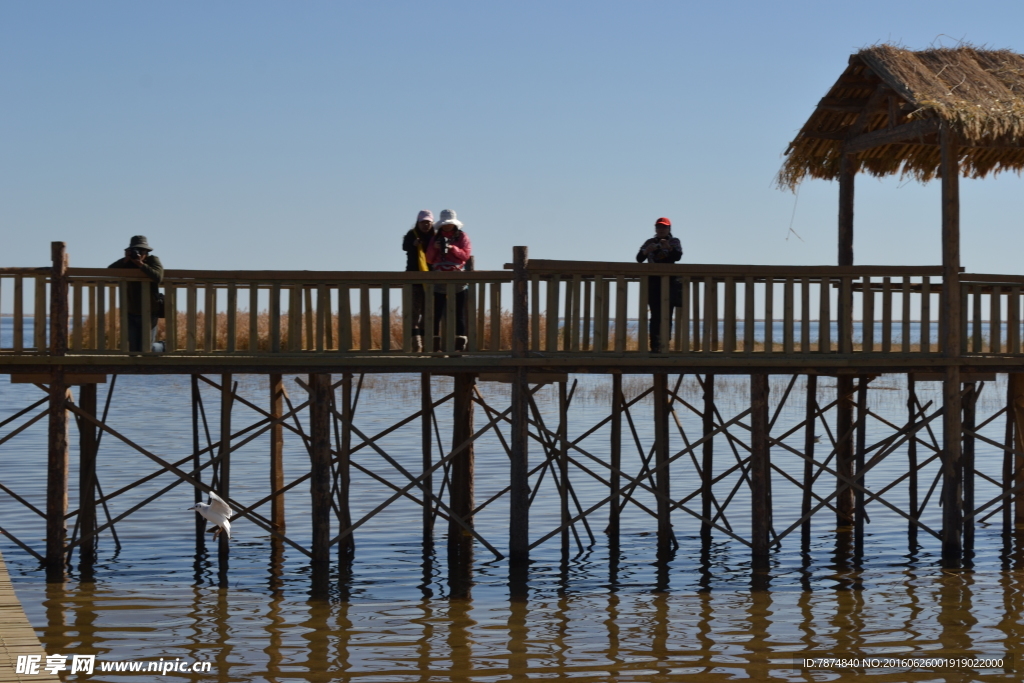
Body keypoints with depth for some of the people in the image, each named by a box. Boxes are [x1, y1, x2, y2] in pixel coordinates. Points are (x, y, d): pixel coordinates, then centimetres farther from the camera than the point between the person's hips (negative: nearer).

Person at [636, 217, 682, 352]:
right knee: (655, 315, -5)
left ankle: (663, 345, -9)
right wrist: (647, 250, -17)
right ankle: (655, 345, -8)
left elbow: (678, 256, -8)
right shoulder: (650, 242, 15)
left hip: (669, 281, -1)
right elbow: (639, 259, 3)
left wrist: (669, 247, -27)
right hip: (653, 281, 1)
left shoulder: (674, 241, 10)